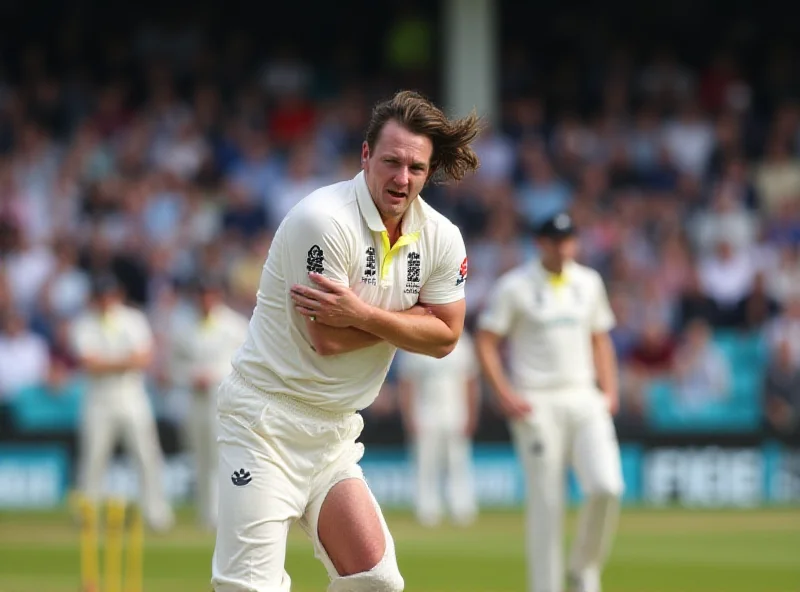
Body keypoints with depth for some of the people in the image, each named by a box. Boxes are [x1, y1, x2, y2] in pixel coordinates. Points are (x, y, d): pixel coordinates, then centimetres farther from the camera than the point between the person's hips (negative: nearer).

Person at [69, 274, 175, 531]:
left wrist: (106, 365, -14)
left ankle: (156, 512, 0)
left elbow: (144, 359, -5)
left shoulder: (135, 319, 6)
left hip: (133, 396, 1)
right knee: (93, 459, -2)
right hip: (100, 398, -1)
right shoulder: (84, 324, 1)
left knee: (148, 455, -4)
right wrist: (127, 361, -15)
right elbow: (90, 364, -11)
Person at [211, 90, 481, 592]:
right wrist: (411, 316, -11)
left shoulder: (442, 238, 2)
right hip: (268, 415, -7)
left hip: (335, 433, 7)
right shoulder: (325, 220, -19)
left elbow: (444, 338, -1)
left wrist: (364, 315, -16)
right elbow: (327, 338, -21)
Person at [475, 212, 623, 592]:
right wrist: (505, 396, -12)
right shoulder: (515, 286, -2)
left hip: (585, 401, 4)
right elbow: (485, 342, -2)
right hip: (538, 404, -4)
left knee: (606, 486, -15)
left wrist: (609, 391, 8)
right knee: (545, 503, -4)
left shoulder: (589, 283, 13)